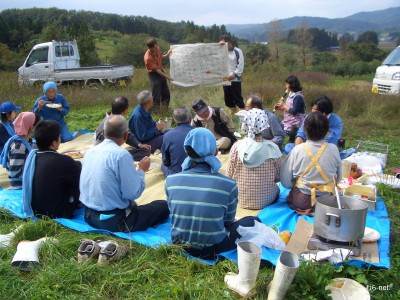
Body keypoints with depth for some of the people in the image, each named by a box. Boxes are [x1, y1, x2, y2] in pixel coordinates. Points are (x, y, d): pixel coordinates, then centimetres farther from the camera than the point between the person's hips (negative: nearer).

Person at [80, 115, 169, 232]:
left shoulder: (90, 151, 2)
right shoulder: (122, 154, -21)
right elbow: (133, 193, -21)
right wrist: (142, 170, -4)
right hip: (114, 221, -8)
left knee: (132, 203, 34)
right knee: (163, 205, 3)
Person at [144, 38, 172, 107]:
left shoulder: (157, 48, -10)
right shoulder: (148, 57, -31)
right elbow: (156, 69, -24)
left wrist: (167, 55, -7)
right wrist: (166, 76, -22)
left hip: (161, 71, 7)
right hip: (154, 74, -7)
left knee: (166, 93, 17)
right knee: (156, 94, -2)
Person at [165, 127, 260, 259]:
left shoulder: (170, 180, -13)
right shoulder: (228, 184, -20)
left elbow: (173, 212, 3)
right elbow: (228, 221, -4)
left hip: (179, 244, 4)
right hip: (213, 247, -4)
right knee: (254, 221, 18)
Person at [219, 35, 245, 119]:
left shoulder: (237, 51, -4)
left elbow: (241, 65, -9)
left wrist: (234, 75, -18)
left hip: (235, 80, -5)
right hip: (225, 79, 5)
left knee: (237, 98, -4)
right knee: (228, 99, 10)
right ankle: (233, 114, 25)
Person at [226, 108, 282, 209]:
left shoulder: (237, 147, -14)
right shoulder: (272, 148, -13)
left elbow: (229, 176, -5)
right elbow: (277, 178, -2)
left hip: (241, 200, 1)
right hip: (266, 200, -1)